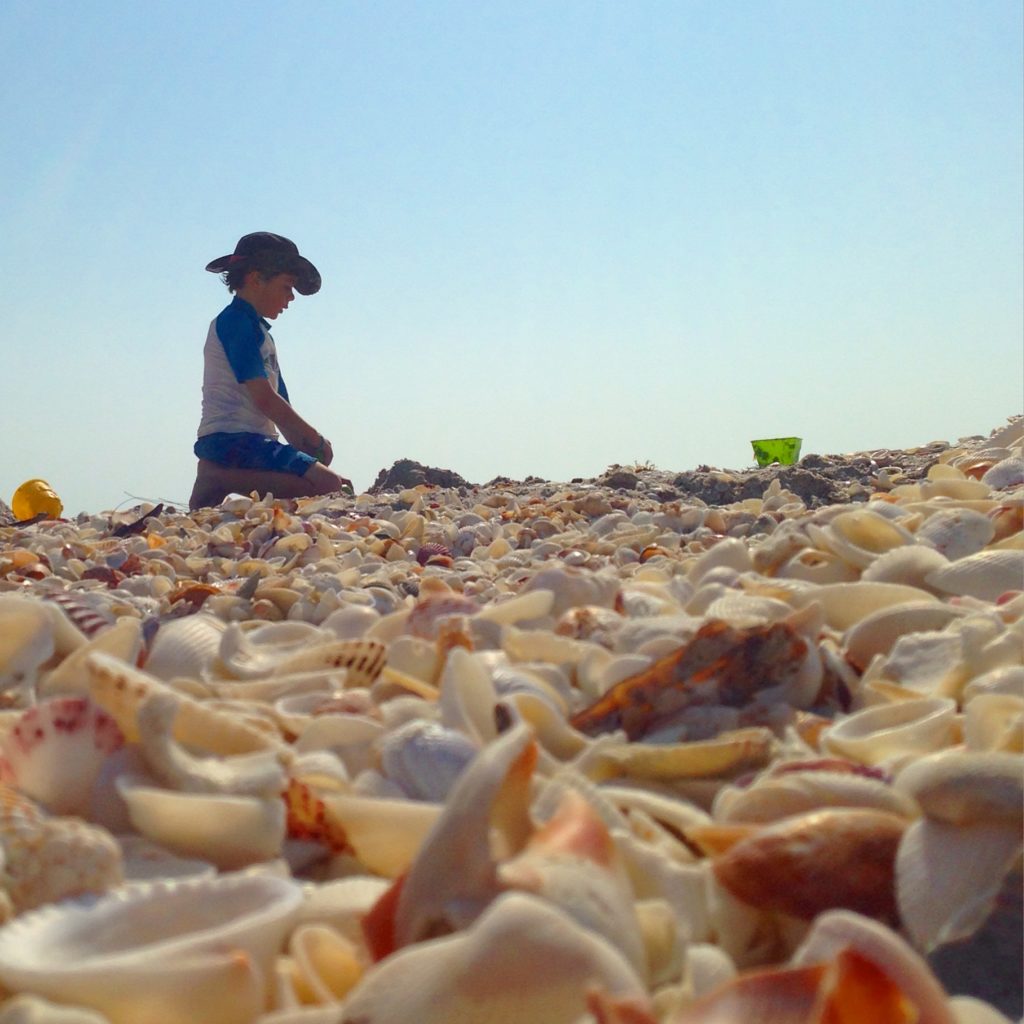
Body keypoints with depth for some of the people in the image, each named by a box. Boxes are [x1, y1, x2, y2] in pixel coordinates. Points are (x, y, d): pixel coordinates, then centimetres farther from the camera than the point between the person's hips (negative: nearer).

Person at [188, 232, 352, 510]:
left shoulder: (257, 328, 27)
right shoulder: (237, 321, -6)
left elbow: (279, 407, 22)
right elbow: (264, 399, -15)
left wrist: (309, 445, 11)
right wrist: (317, 441, -7)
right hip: (233, 438, -11)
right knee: (327, 486, -23)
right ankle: (219, 479, -20)